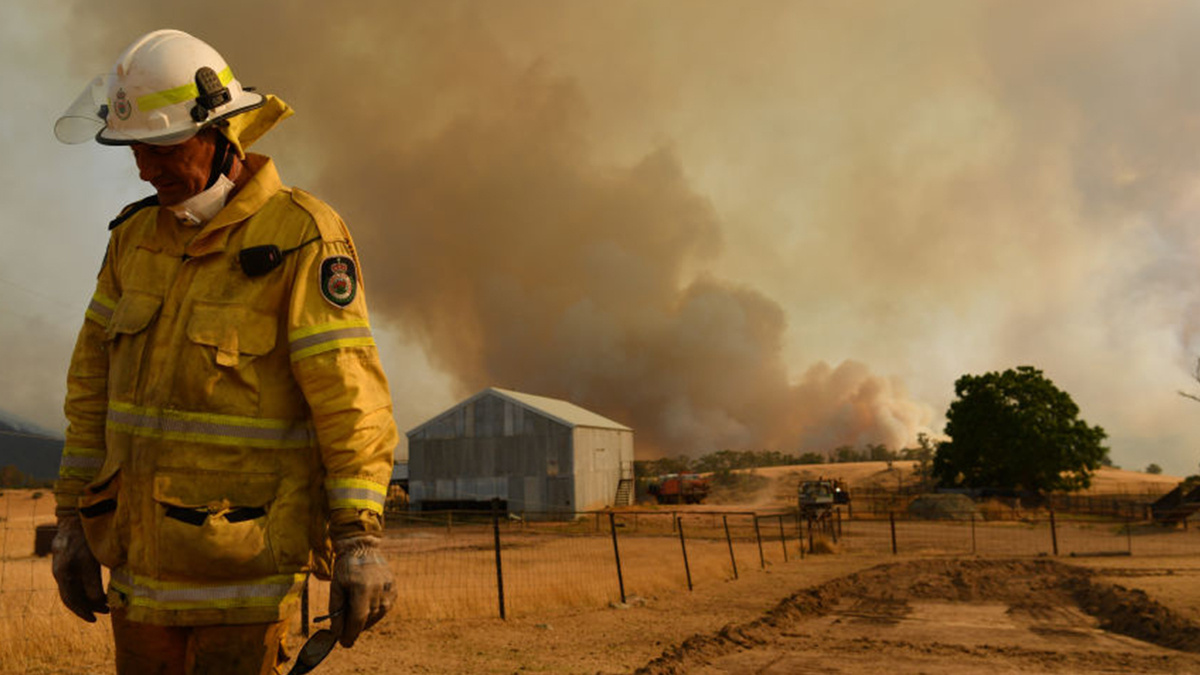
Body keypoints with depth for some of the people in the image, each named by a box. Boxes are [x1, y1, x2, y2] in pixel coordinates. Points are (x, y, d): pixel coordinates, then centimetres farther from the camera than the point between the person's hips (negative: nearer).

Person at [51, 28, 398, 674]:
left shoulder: (301, 238, -11)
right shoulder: (136, 235, 8)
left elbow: (351, 395, -16)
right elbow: (95, 383, 12)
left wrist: (360, 536, -20)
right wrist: (72, 518, 11)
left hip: (247, 558, -6)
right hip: (143, 555, 6)